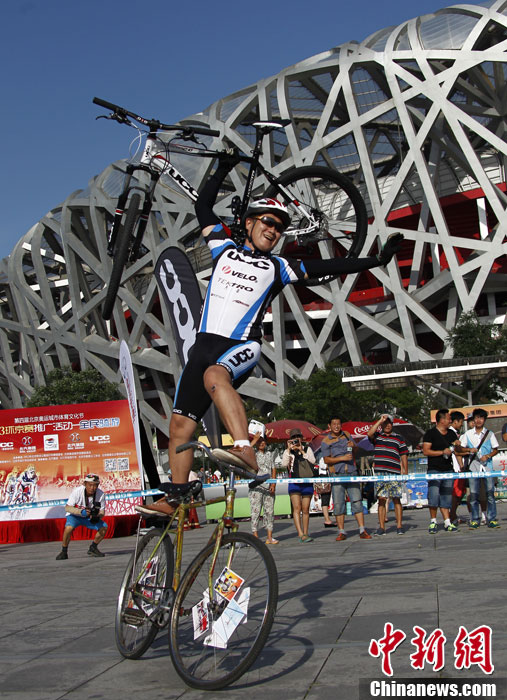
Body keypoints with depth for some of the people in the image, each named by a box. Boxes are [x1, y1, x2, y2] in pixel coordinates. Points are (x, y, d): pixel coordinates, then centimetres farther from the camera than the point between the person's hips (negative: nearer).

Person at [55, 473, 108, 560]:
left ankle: (93, 548, 6)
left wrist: (96, 516, -34)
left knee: (104, 527, -17)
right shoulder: (77, 491, -26)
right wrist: (81, 512, -41)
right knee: (69, 527, -33)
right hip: (75, 516, -3)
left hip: (90, 517, 3)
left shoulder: (101, 494, -19)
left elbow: (102, 512, -11)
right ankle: (64, 552, -13)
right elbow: (67, 507, -26)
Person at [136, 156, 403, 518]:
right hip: (205, 342, 4)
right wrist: (223, 170, 23)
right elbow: (203, 206, 24)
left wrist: (377, 260, 3)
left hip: (242, 346, -4)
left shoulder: (279, 268, 10)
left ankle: (246, 452, -51)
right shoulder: (226, 249, 17)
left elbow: (329, 267, 7)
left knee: (214, 376, -39)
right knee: (180, 425, 0)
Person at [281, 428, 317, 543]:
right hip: (294, 482, -1)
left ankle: (305, 534, 12)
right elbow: (284, 464, -6)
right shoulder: (288, 451, 10)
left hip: (307, 483, 1)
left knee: (305, 509, 3)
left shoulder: (307, 449, 11)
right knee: (297, 508, -14)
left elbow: (313, 461, -5)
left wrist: (302, 451, -11)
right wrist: (289, 449, -9)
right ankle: (301, 534, -21)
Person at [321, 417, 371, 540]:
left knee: (357, 501, -2)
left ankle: (362, 531, 0)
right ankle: (341, 532, 7)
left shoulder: (346, 435, 13)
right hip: (337, 475, -3)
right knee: (338, 503, -1)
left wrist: (353, 446, -1)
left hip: (351, 472, 3)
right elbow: (326, 459, -6)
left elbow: (355, 451, 22)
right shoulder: (326, 441, 1)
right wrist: (342, 458, -16)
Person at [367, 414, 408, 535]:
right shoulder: (376, 436, 14)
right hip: (380, 473, 1)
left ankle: (399, 526, 3)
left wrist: (406, 472, 4)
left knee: (396, 499, -1)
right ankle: (381, 527, 3)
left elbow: (404, 456, 10)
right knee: (381, 499, 1)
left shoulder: (398, 438, 12)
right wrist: (380, 420, -8)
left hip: (394, 474, -1)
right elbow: (369, 433, -10)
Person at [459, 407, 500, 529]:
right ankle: (474, 520, 8)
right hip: (473, 468, 1)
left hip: (488, 467, -1)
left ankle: (492, 519, 4)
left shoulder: (489, 434, 6)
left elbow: (496, 450, 8)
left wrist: (488, 456, -9)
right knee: (473, 495, 1)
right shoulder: (468, 434, 8)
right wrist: (469, 450, -9)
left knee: (490, 494, -3)